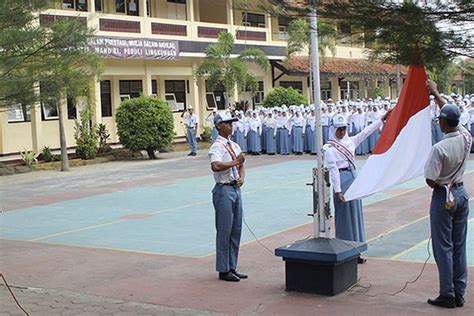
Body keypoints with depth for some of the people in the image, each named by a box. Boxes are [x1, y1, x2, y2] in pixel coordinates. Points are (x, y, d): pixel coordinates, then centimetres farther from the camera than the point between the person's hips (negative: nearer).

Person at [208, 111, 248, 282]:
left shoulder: (234, 146, 13)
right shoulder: (217, 146, -12)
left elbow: (241, 165, 18)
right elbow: (216, 166, -28)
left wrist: (241, 178, -1)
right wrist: (235, 162, -22)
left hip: (236, 189, 8)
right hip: (224, 190, -8)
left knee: (236, 230, 13)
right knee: (224, 231, -1)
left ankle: (232, 267, 24)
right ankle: (223, 270, 9)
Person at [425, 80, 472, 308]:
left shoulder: (440, 148, -22)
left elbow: (430, 180, -19)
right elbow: (452, 113, 13)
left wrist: (439, 188, 4)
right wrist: (436, 93, 23)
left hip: (443, 197, -7)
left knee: (443, 247, 1)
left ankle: (448, 296, 5)